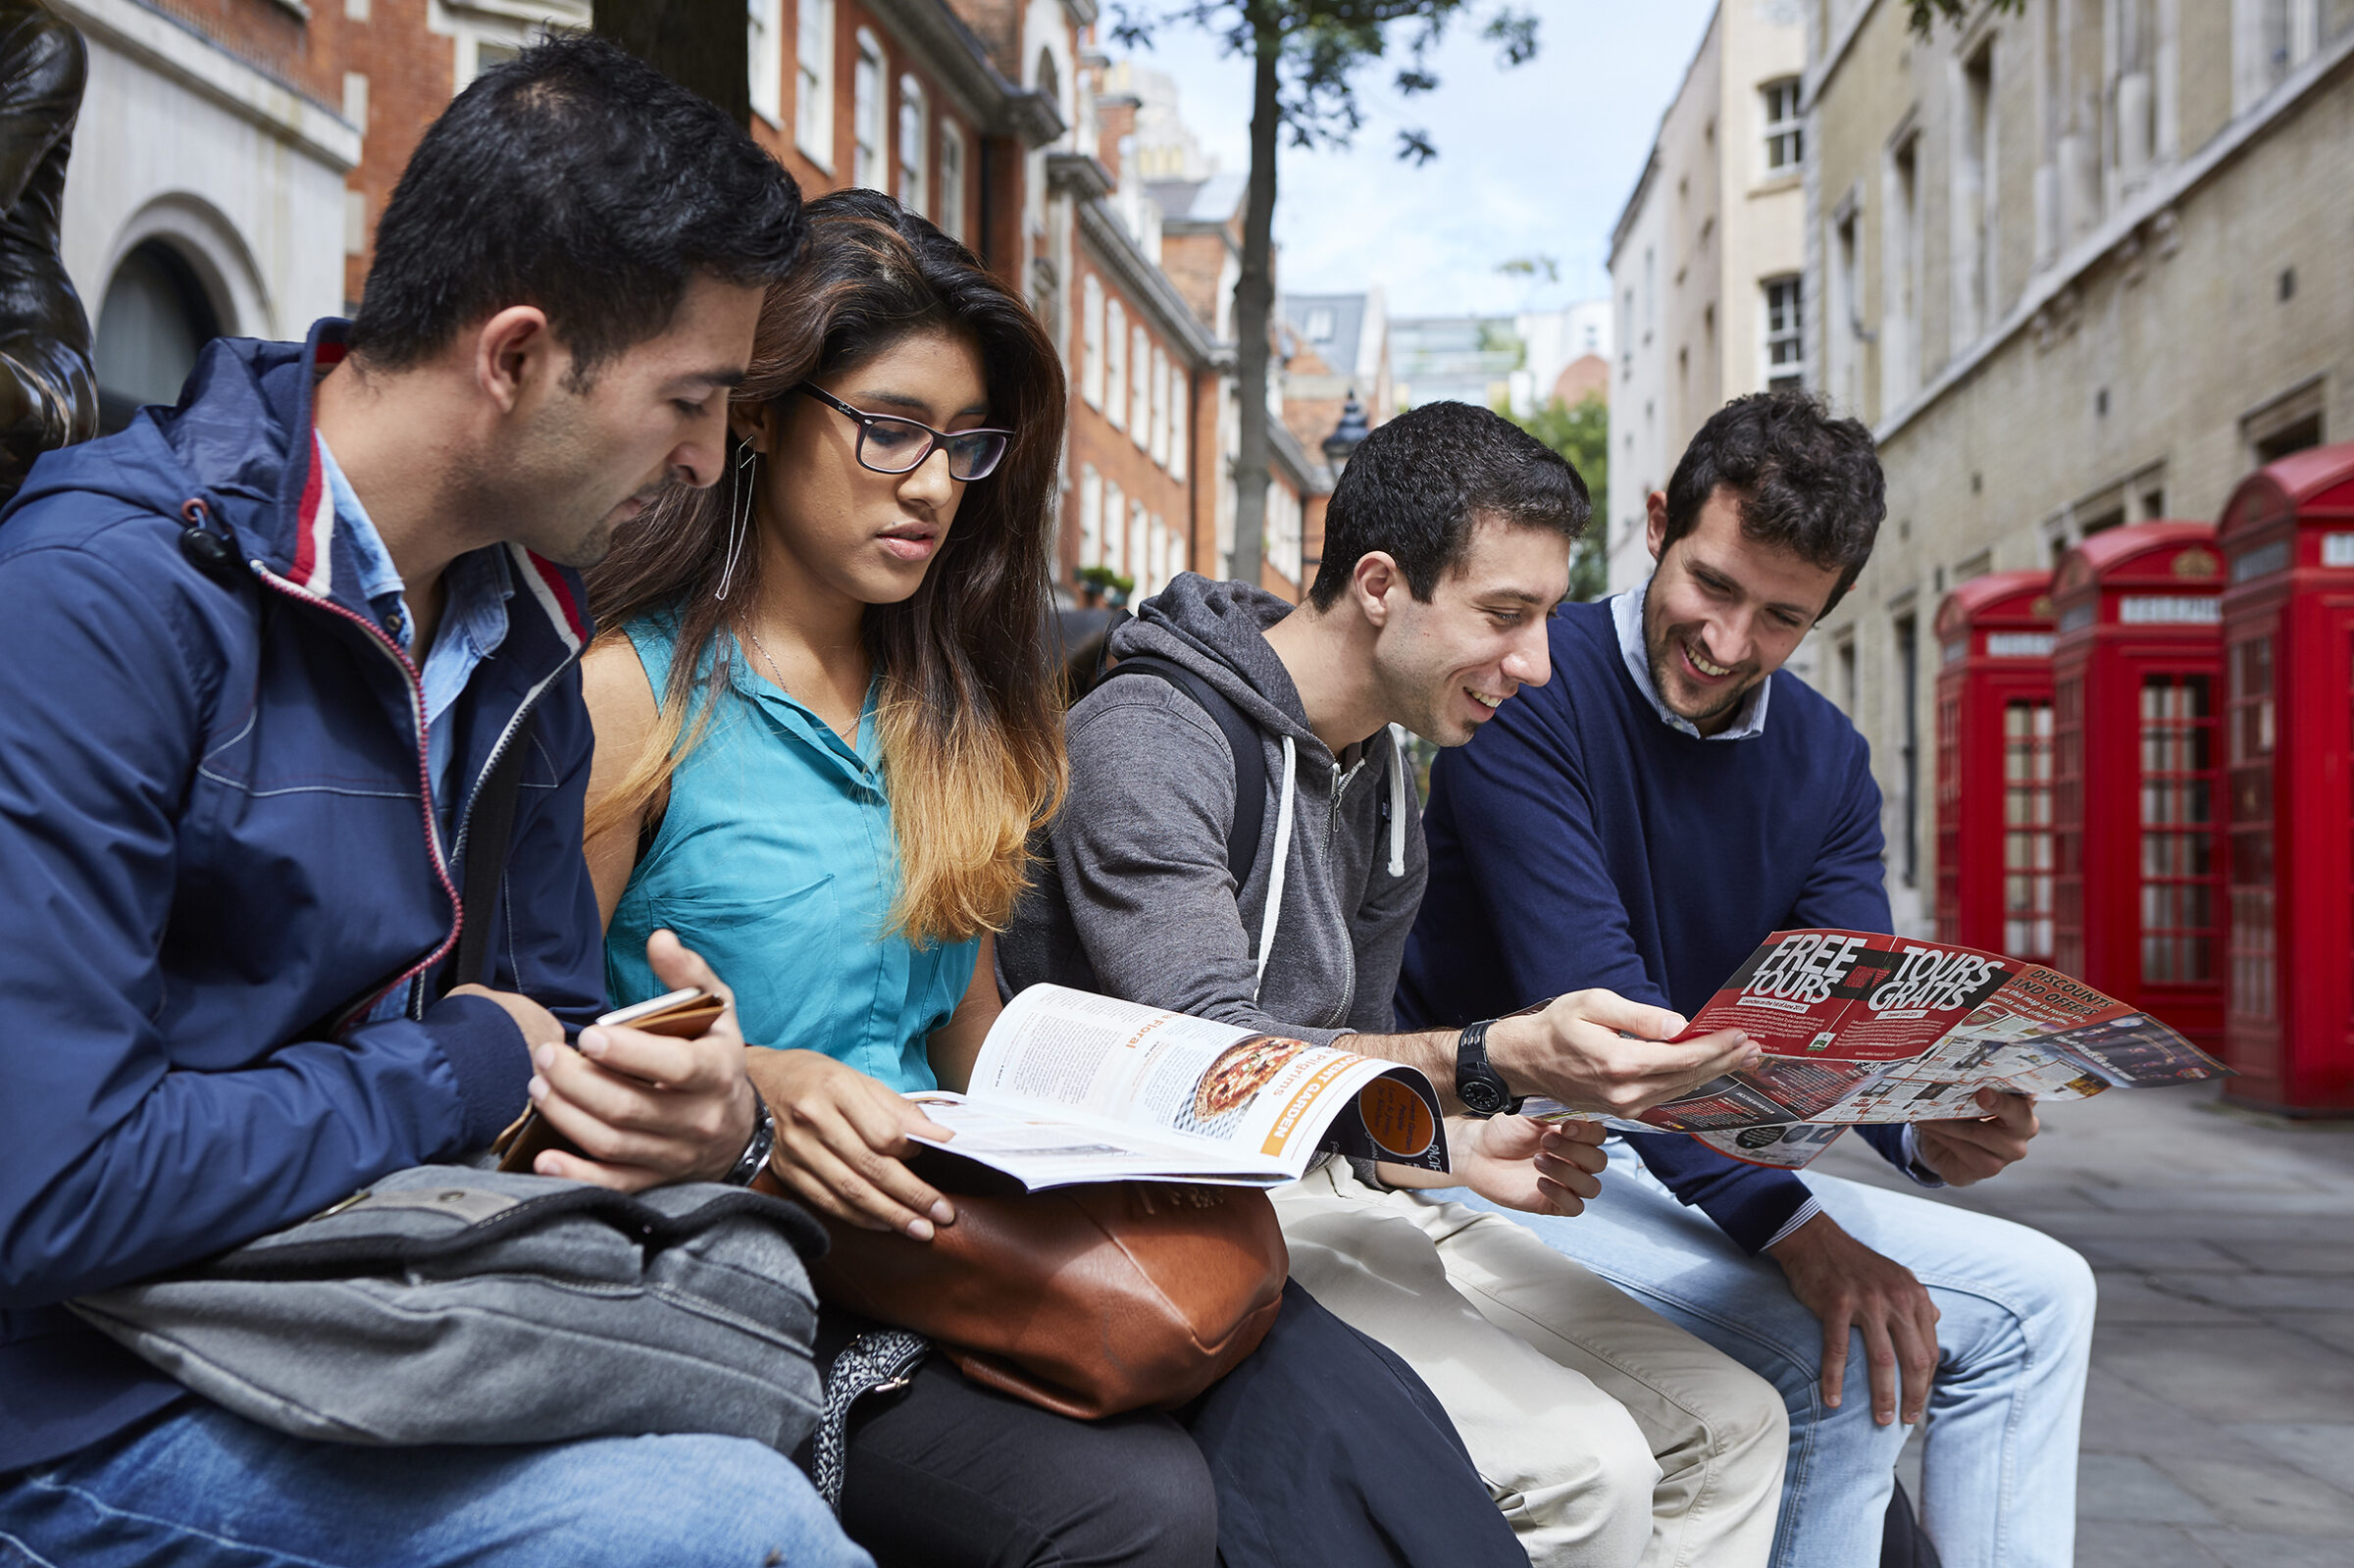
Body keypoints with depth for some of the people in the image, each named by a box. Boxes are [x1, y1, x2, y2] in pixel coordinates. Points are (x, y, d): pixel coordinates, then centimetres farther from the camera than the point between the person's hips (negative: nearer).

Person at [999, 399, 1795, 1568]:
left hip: (1329, 1193, 9)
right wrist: (1497, 1060, -36)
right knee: (1586, 1467, -24)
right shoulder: (1151, 736, -15)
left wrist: (1461, 1148, -2)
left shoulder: (1381, 778, 14)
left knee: (1729, 1425, 1)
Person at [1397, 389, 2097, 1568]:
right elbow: (1593, 1002, -25)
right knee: (1836, 1358, -27)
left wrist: (1931, 1129, -28)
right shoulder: (1533, 690, -17)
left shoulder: (1825, 762, 6)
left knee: (2037, 1294, 3)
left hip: (1709, 1160, 8)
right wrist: (1794, 1227, -32)